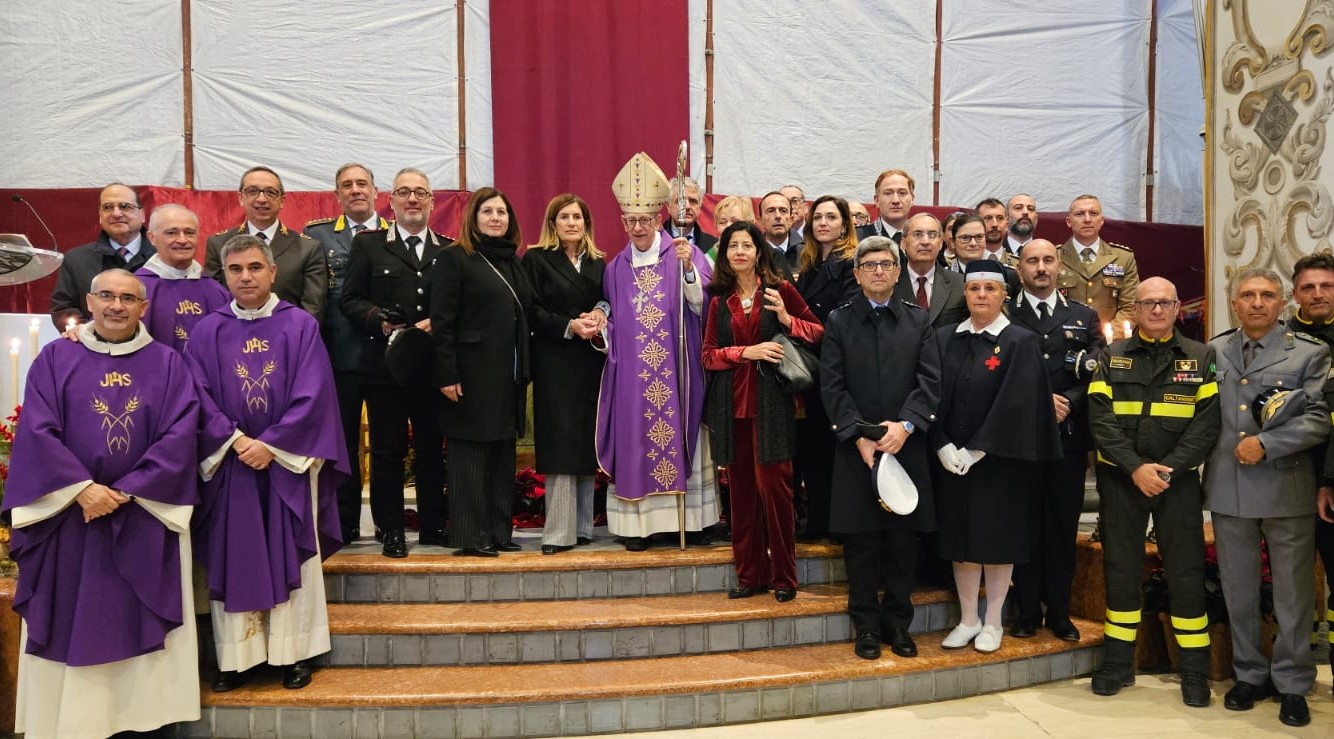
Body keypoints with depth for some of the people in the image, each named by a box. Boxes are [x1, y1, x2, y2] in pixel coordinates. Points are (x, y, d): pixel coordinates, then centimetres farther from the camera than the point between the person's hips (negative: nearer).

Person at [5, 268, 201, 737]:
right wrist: (82, 488, -16)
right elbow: (37, 431, -5)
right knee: (71, 624, 5)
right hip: (68, 516, 1)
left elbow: (179, 435, -6)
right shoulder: (55, 359, 5)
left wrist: (125, 492, -14)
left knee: (139, 621, 3)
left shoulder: (167, 364, 3)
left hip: (145, 518, 0)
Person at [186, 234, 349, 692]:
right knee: (232, 560, 5)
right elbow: (200, 397, -1)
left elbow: (312, 395, -7)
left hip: (287, 462, -1)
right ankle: (235, 658, 14)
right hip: (230, 464, 2)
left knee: (291, 557, 3)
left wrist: (271, 445, -13)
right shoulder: (207, 332, 5)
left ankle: (294, 654, 12)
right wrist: (236, 441, -14)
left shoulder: (301, 327, -1)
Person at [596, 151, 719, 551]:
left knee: (680, 436, 2)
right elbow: (613, 321, 15)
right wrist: (600, 326, -6)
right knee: (635, 443, 1)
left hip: (677, 370, -2)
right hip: (632, 373, 2)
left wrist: (688, 269, -23)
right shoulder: (615, 268, 10)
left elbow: (702, 306, -9)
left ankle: (691, 519, 11)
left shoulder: (684, 254, 1)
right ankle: (638, 522, 7)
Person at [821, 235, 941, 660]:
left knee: (904, 539, 7)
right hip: (855, 449, -1)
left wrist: (906, 424, -15)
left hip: (907, 446, 1)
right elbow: (833, 387, -2)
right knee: (861, 541, 4)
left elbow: (930, 381, 0)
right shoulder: (839, 322, 5)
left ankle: (898, 624, 20)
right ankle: (866, 626, 16)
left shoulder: (919, 321, 9)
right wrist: (858, 435, -12)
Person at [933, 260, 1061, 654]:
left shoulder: (1021, 343, -5)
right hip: (952, 460, 3)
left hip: (1000, 460, -3)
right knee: (960, 538, 8)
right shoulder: (944, 340, 6)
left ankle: (992, 622, 18)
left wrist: (977, 451, -16)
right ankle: (968, 620, 19)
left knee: (997, 539, 5)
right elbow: (933, 397, 2)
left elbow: (1015, 403, -12)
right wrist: (943, 446, -11)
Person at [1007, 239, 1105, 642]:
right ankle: (1027, 610, 14)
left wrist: (1067, 403, -10)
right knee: (1024, 525, 4)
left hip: (1069, 436, 2)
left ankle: (1059, 611, 18)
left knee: (1063, 525, 7)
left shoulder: (1085, 317, 12)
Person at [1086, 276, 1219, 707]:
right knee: (1121, 568, 6)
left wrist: (1168, 470, -14)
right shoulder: (1112, 358, 5)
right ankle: (1118, 663, 17)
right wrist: (1136, 468, -15)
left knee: (1186, 571, 2)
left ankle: (1194, 670, 13)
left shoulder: (1201, 358, 4)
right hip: (1120, 478, 1)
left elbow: (1207, 423, -4)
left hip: (1179, 478, 0)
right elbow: (1101, 418, -4)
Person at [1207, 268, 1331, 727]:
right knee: (1239, 590, 11)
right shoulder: (1214, 352, 9)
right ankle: (1249, 675, 25)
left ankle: (1292, 684, 18)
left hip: (1287, 488, -3)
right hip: (1229, 488, 3)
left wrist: (1266, 443, -17)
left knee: (1293, 593, 5)